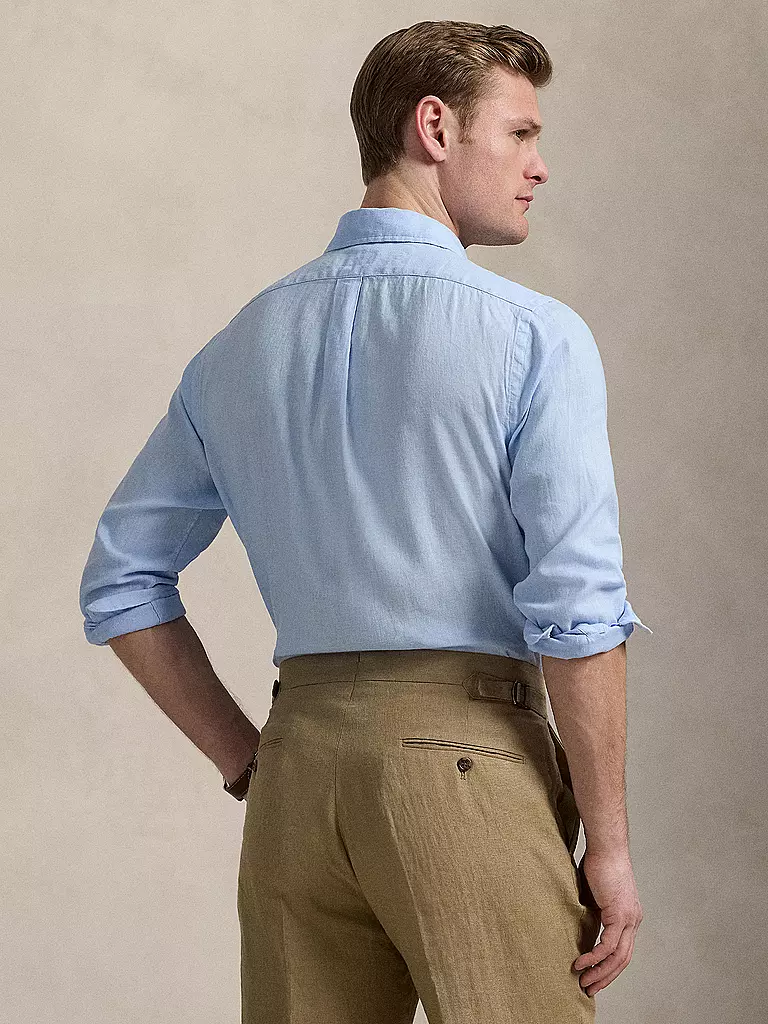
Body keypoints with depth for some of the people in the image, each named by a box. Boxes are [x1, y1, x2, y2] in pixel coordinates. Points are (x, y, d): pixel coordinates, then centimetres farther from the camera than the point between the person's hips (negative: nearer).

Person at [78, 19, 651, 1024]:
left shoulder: (239, 347, 11)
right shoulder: (535, 337, -6)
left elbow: (119, 583, 14)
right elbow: (576, 609, -13)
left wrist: (251, 763, 15)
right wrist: (609, 840, -5)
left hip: (298, 762, 6)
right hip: (470, 755, -5)